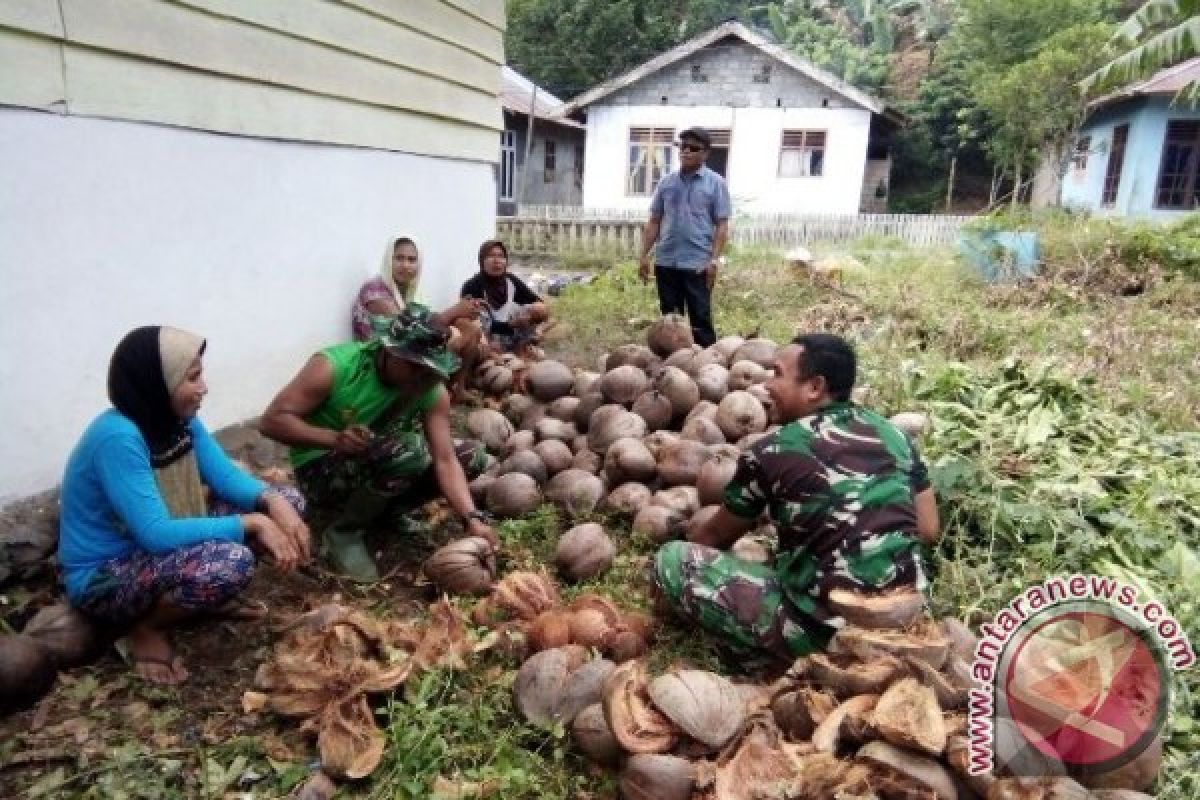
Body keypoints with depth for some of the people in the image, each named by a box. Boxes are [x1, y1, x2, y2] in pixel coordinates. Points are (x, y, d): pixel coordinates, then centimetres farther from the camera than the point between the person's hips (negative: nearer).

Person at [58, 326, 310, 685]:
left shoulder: (179, 419, -6)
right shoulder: (117, 438, -30)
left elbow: (226, 476, -3)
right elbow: (155, 533, -35)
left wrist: (273, 502, -24)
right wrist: (251, 523, -31)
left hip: (150, 548, 8)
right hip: (101, 578, -8)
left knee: (285, 500, -2)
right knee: (230, 561, -36)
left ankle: (200, 593, 11)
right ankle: (147, 630, -6)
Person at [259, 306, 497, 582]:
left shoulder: (433, 392, -14)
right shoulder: (334, 365, -24)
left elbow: (445, 461, -19)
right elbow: (272, 421, -23)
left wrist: (473, 519, -34)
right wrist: (335, 439, -38)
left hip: (382, 464, 6)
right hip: (319, 472, -5)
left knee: (473, 455, -5)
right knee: (408, 451, -34)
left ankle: (382, 505, 8)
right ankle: (344, 534, -12)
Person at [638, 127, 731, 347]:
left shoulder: (716, 183, 1)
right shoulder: (667, 182, 10)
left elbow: (722, 226, -3)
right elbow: (654, 222, 13)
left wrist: (714, 260, -12)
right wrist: (644, 255, 6)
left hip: (698, 264, -4)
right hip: (666, 262, 4)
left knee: (700, 319, 1)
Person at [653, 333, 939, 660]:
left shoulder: (772, 451, -10)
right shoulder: (893, 433, 4)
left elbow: (716, 535, 6)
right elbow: (928, 531, 11)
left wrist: (687, 543, 27)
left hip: (826, 631, -7)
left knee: (670, 560, -1)